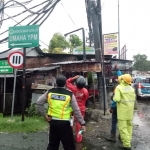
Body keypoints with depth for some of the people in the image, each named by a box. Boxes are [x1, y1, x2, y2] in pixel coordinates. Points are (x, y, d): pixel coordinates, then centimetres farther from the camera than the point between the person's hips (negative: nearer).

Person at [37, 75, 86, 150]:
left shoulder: (50, 92, -1)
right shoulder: (69, 94, -9)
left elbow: (39, 103, 2)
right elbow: (76, 110, -7)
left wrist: (45, 115, 7)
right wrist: (82, 123, 1)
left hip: (53, 122, 4)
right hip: (64, 123, -4)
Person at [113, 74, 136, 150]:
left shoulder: (119, 88, -15)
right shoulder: (131, 88, 4)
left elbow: (117, 99, -22)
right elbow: (134, 99, 8)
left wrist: (114, 98, -2)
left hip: (122, 110, -7)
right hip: (130, 109, 7)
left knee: (122, 127, -2)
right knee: (129, 125, 17)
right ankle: (128, 142, 25)